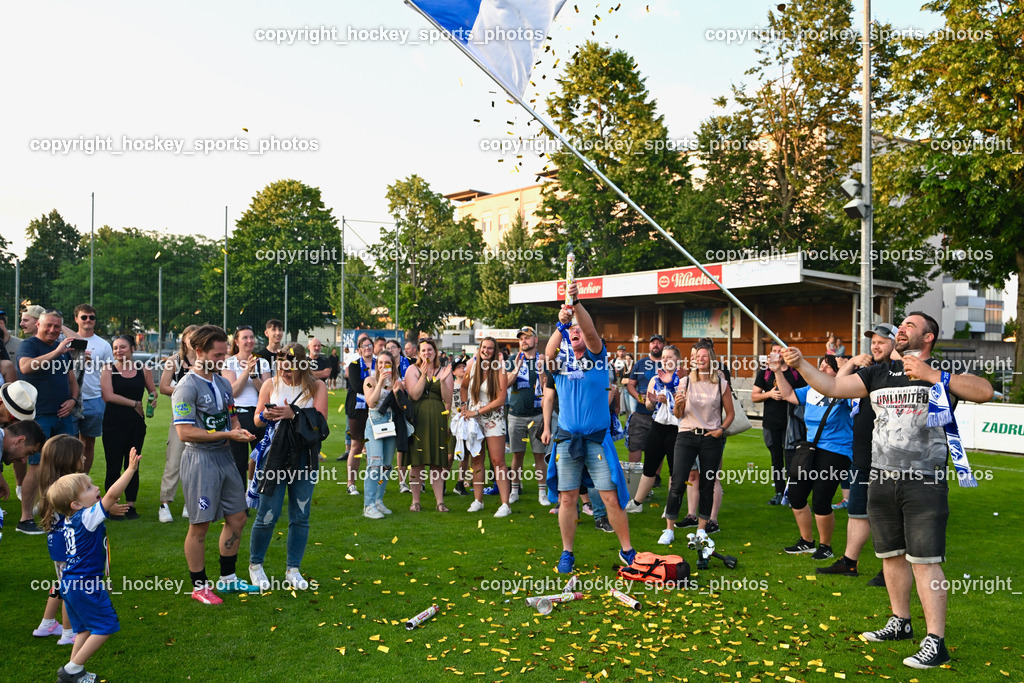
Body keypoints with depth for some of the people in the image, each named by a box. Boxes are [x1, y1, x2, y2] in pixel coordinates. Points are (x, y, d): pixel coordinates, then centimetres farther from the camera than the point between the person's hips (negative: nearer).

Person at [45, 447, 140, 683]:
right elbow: (113, 493, -32)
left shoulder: (70, 520, 4)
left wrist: (110, 508, 15)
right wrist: (131, 469, -32)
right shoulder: (87, 517, -21)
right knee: (105, 626, 1)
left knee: (85, 628, 19)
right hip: (85, 584, -9)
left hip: (70, 583, 9)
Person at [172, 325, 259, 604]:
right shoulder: (187, 387, -14)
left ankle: (227, 578, 28)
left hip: (225, 456, 8)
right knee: (199, 526, 2)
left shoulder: (223, 383, 11)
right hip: (201, 459, -8)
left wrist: (240, 431, -2)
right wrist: (227, 434, -21)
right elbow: (185, 433, -20)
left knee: (237, 518, 13)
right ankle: (200, 586, 18)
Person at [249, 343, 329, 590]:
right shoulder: (270, 385, 5)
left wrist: (294, 414, -22)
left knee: (300, 516, 6)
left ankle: (293, 570, 21)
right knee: (267, 515, 0)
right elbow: (257, 419, 9)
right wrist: (265, 417, -14)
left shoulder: (316, 386, 2)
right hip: (275, 454, 0)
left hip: (304, 456, 1)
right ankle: (255, 565, 23)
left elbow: (321, 419, -9)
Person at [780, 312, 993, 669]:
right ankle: (900, 622, 31)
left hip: (924, 482, -5)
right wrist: (801, 364, -7)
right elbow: (832, 387, 7)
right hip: (881, 480, 6)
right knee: (891, 555, 16)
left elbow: (984, 392, -19)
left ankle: (935, 642, -1)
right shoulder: (879, 373, 11)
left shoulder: (942, 372, -2)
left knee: (925, 560, -8)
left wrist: (931, 376, -24)